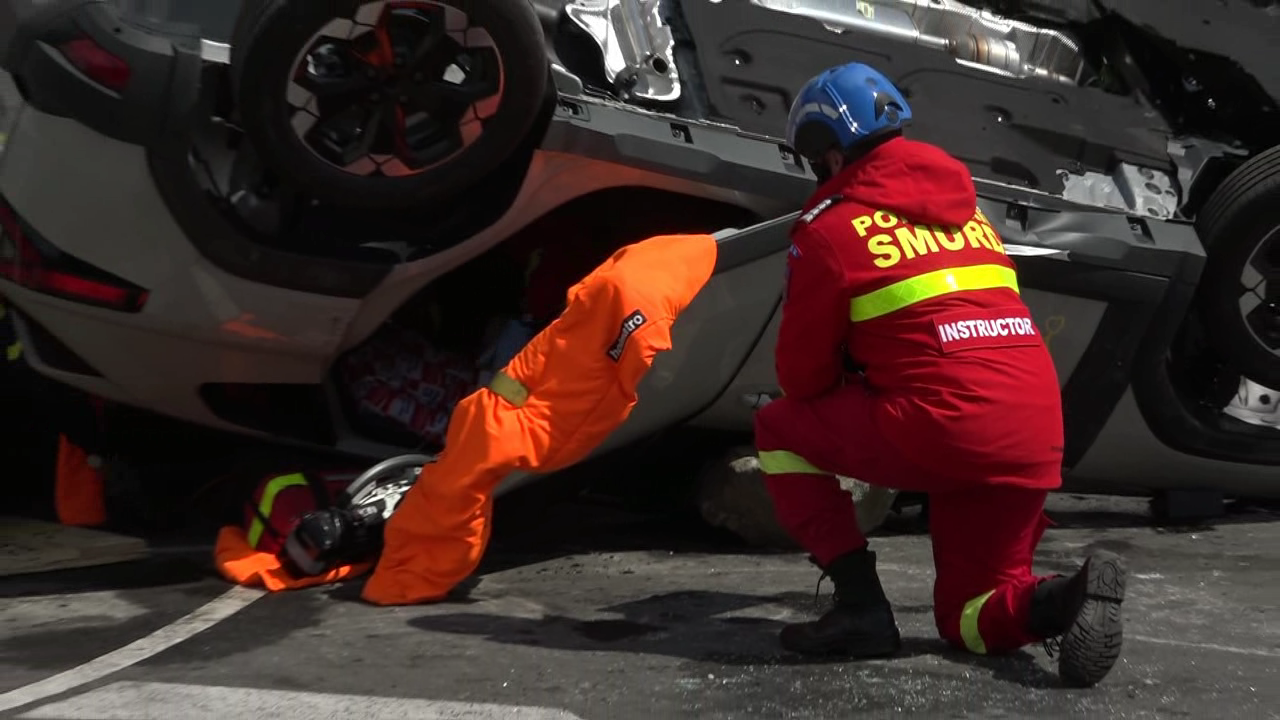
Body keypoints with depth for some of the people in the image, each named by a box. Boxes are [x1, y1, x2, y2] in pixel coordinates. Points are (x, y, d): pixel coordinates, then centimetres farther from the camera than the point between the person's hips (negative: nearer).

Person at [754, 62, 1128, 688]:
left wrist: (848, 380, 26)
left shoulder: (830, 228, 1)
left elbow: (802, 376, 4)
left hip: (944, 430, -7)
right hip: (1034, 445, 7)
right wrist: (867, 375, 36)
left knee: (779, 429, 16)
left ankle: (860, 605, 5)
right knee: (970, 617, 23)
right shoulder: (966, 210, 23)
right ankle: (1059, 599, -10)